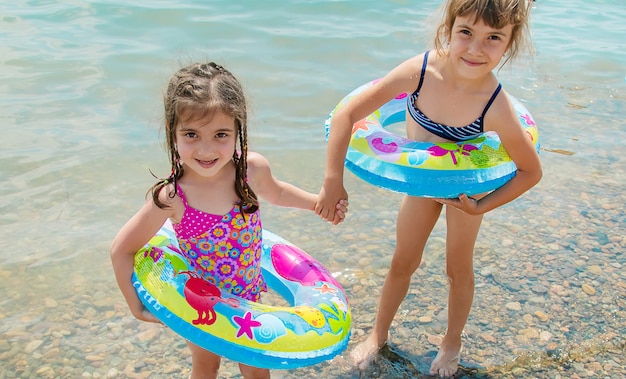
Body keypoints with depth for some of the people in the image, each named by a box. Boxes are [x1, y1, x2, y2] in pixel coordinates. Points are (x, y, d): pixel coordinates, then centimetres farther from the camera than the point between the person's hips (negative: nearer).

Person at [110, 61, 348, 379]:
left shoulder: (253, 168, -22)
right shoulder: (171, 198, -32)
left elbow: (275, 192, 4)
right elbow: (122, 249, -19)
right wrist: (137, 306, -16)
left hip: (248, 293, 3)